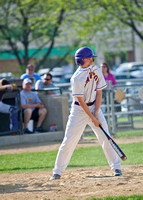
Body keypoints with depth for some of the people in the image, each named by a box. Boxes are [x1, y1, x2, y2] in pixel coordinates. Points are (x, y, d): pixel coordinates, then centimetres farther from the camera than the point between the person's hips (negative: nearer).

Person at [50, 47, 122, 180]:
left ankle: (116, 167, 7)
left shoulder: (96, 71, -4)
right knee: (69, 141, -6)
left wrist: (96, 113, -9)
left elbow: (99, 93, 0)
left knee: (105, 138, -2)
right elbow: (80, 101, -18)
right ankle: (57, 172, 2)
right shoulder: (77, 78, -20)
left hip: (94, 107, 4)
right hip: (79, 110, -4)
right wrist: (93, 118, -18)